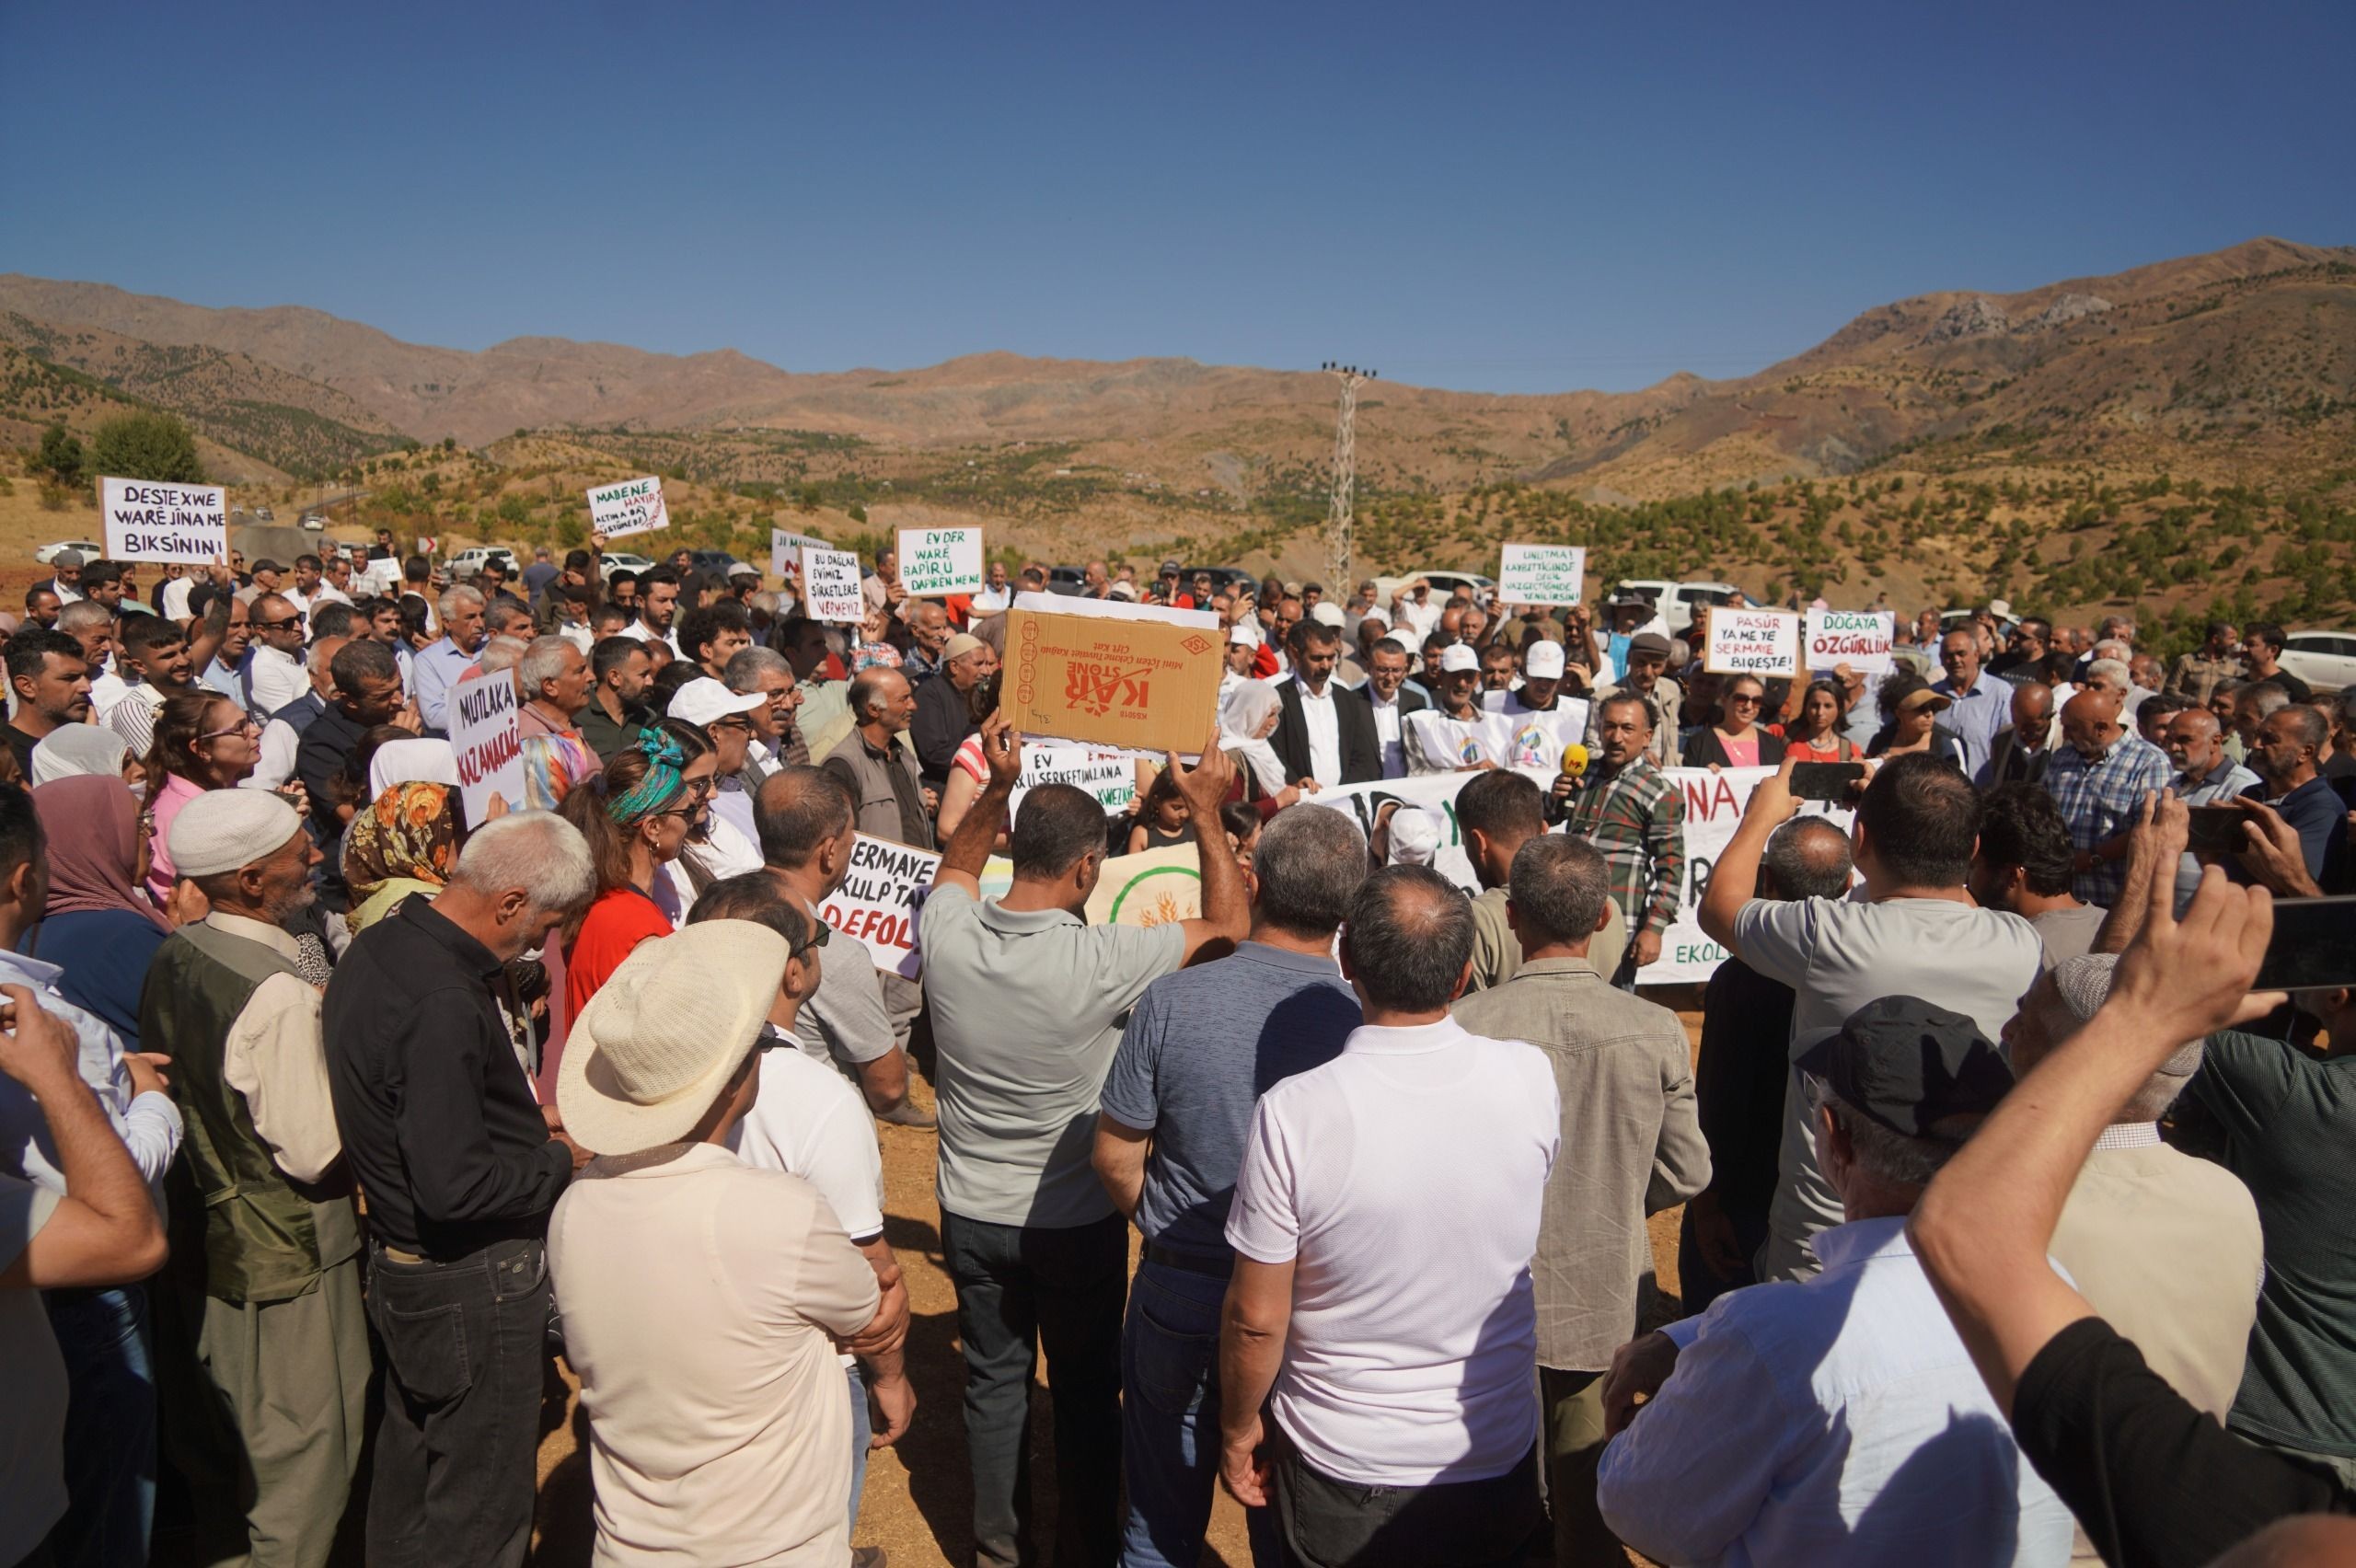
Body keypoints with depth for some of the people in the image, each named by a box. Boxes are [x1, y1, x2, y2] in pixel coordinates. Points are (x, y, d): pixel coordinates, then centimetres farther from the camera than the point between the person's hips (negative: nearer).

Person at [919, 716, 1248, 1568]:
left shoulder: (947, 933, -18)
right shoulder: (1101, 962, -29)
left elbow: (957, 866, 9)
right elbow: (1229, 925, -14)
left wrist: (998, 786, 7)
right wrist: (1207, 811, -8)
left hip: (972, 1212, 4)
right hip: (1078, 1219, -3)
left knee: (994, 1381, 21)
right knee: (1086, 1385, 19)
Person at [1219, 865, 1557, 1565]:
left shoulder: (1293, 1113, -27)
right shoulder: (1531, 1078, -17)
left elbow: (1256, 1318, -18)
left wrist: (1238, 1432, 2)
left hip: (1343, 1472, -2)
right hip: (1500, 1459, 3)